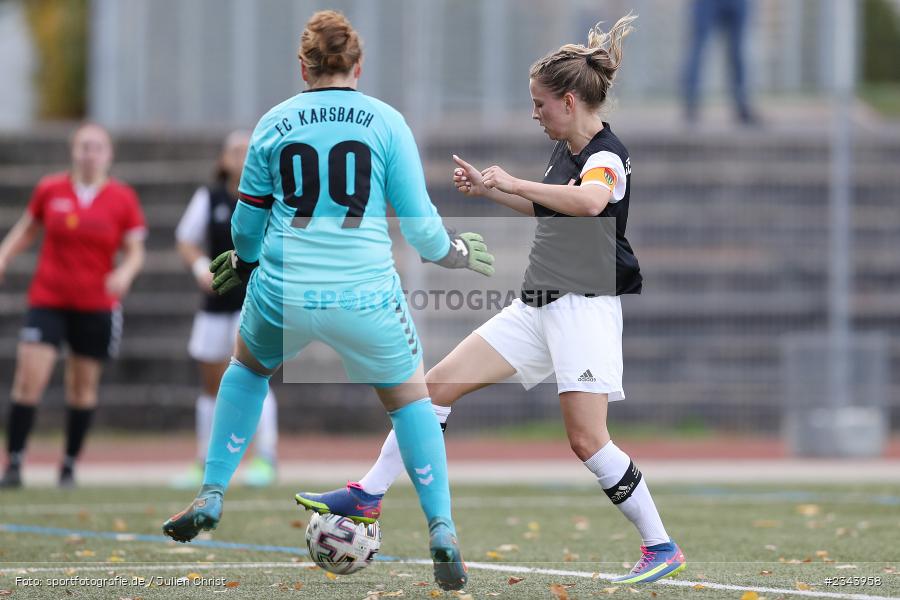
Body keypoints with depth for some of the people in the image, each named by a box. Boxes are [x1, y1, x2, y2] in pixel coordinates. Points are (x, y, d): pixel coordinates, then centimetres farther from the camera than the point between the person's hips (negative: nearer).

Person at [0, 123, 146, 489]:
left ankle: (70, 465, 21)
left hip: (97, 305, 1)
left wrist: (125, 272, -18)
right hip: (48, 300, 0)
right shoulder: (50, 190, 1)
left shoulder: (123, 199, -1)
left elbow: (135, 251, 3)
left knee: (83, 387, 7)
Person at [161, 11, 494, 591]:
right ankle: (443, 532, 11)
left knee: (248, 367, 33)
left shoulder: (274, 122, 5)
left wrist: (243, 262, 35)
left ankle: (211, 497, 30)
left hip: (282, 297, 1)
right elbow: (418, 221, 1)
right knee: (410, 396, 21)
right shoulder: (387, 121, 0)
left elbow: (249, 221, 13)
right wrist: (451, 253, 22)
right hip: (364, 298, -1)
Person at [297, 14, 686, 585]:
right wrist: (490, 190, 26)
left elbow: (589, 201, -38)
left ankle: (662, 547, -3)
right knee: (439, 384, 4)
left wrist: (513, 182, -26)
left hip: (585, 306, -9)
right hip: (536, 305, 9)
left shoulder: (607, 154, -14)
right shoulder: (565, 152, 14)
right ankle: (369, 494, 10)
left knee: (587, 438, -15)